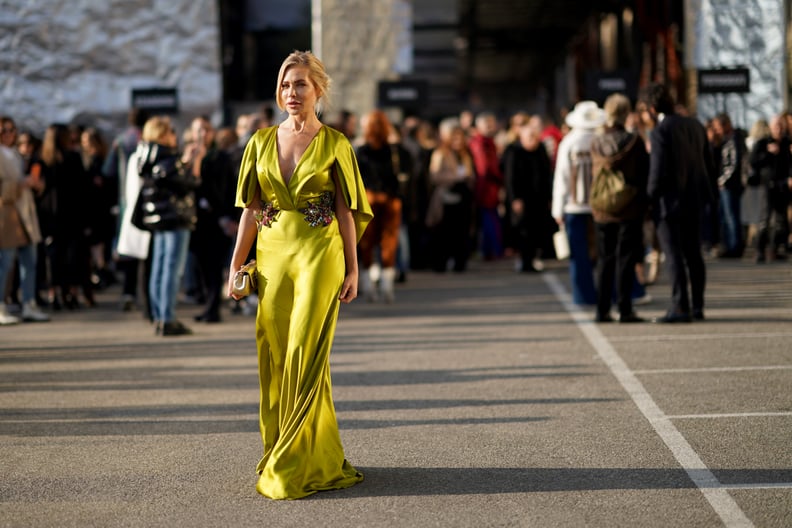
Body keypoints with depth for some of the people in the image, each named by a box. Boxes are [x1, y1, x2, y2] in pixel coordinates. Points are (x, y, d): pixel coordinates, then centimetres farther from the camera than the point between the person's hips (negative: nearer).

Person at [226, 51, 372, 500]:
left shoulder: (334, 144, 1)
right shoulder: (262, 142, 10)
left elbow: (345, 210, 0)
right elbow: (251, 208, 11)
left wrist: (353, 269, -4)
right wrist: (236, 264, 6)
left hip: (319, 256, -4)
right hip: (272, 256, 4)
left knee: (304, 355, -8)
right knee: (274, 357, 4)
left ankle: (292, 466, -3)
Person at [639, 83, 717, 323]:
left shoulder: (659, 132, -15)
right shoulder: (695, 125, 7)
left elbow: (658, 171, -19)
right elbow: (709, 163, 11)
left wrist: (650, 199, -8)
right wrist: (712, 193, 19)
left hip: (670, 203, -7)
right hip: (694, 199, 7)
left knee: (674, 256, -4)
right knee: (693, 255, 13)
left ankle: (680, 307, -6)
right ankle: (697, 307, 16)